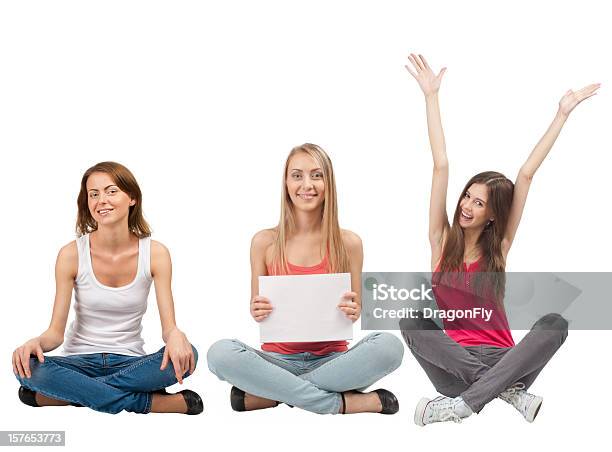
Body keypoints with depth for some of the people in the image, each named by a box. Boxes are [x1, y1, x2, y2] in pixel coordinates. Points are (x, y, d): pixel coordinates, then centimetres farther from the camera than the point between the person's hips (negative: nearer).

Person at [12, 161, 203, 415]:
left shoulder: (155, 253, -7)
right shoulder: (71, 255, -8)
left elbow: (169, 326, -11)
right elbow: (56, 331, -8)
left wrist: (176, 335, -36)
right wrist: (36, 343, -32)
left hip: (130, 361, 0)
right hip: (80, 361, 0)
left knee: (187, 355, -29)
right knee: (27, 367, -31)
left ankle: (70, 394, -20)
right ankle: (146, 402, -24)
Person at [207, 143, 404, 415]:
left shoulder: (348, 243, 1)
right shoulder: (264, 242, 1)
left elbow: (356, 310, 8)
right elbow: (257, 310, 8)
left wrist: (353, 311, -16)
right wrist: (257, 313, -16)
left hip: (332, 359, 1)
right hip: (278, 359, 0)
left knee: (389, 346, -29)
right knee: (220, 352, -29)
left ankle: (272, 393, -19)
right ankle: (340, 403, -22)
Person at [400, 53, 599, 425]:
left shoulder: (498, 246, 3)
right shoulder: (443, 240, 2)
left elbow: (526, 175, -1)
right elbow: (441, 166, -4)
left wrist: (563, 114, -4)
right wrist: (431, 96, -7)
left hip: (498, 357, 1)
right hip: (451, 362, 0)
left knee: (556, 324, -26)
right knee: (412, 321, -29)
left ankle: (463, 403, -32)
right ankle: (508, 390, -29)